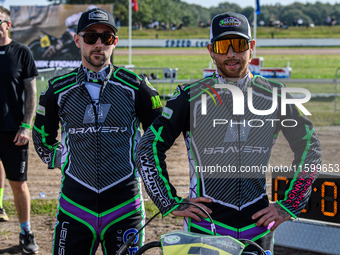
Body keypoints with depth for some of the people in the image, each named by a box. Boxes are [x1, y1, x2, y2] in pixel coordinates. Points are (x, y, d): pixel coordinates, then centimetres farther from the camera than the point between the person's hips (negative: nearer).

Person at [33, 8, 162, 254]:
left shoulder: (135, 86, 1)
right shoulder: (59, 89, 5)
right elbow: (42, 136, 21)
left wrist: (142, 164, 9)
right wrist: (60, 161, 11)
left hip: (125, 205, -1)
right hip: (75, 204, 1)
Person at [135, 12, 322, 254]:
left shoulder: (275, 96, 4)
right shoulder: (191, 97, -1)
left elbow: (310, 148, 13)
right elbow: (148, 149, 1)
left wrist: (289, 206, 7)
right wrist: (171, 204, -3)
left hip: (258, 226, 2)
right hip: (205, 224, -2)